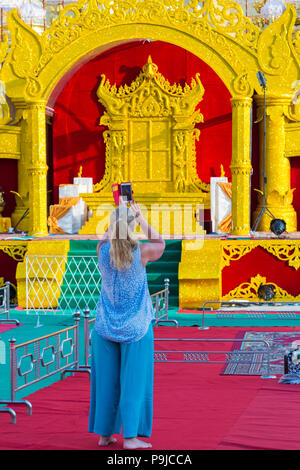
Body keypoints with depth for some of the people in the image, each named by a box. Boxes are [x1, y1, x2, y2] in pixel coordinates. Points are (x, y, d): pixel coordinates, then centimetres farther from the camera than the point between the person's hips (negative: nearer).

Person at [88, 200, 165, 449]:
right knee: (134, 380, 2)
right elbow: (160, 244, 8)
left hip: (106, 325, 3)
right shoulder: (140, 252, -16)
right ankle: (131, 436, 1)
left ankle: (104, 433, 16)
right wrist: (141, 218, 11)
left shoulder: (103, 250, -9)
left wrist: (118, 217, 19)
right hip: (136, 326, -3)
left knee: (106, 380, 11)